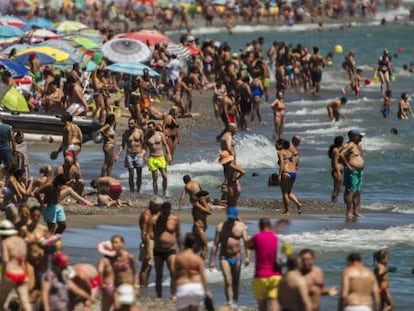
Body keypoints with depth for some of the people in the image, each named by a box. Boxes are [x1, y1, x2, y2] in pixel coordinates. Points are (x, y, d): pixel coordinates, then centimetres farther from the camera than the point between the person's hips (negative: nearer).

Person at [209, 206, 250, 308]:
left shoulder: (241, 226, 1)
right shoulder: (220, 227, -2)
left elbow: (246, 242, -6)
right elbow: (215, 245, 0)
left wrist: (247, 256, -19)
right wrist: (212, 260, -2)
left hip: (236, 257, 2)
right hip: (224, 257, -2)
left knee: (236, 282, 9)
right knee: (228, 281, -14)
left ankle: (235, 302, 19)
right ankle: (230, 302, -19)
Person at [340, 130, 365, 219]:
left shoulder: (358, 145, 15)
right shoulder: (350, 145, -15)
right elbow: (341, 154, -26)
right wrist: (348, 165, -23)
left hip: (358, 172, 10)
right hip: (352, 172, -10)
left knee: (357, 192, 13)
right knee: (350, 191, -9)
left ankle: (356, 212, 19)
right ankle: (349, 212, -10)